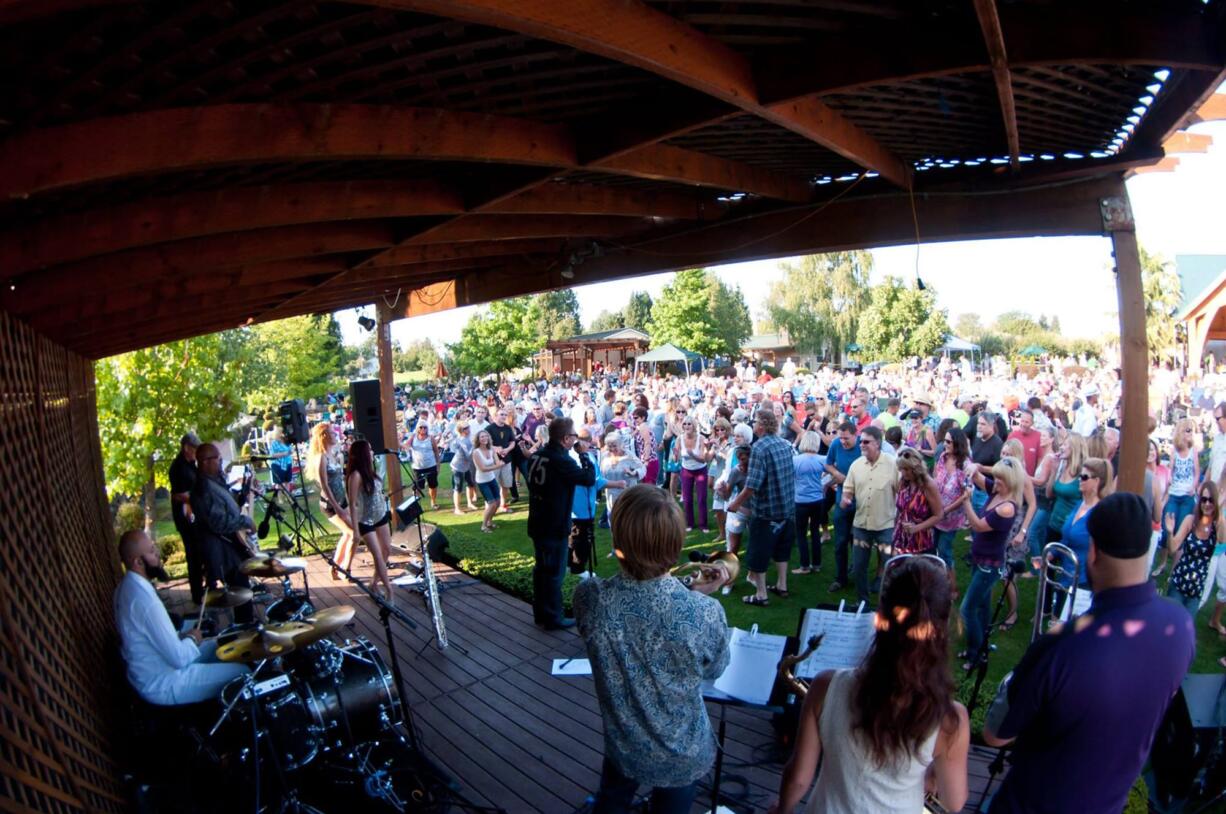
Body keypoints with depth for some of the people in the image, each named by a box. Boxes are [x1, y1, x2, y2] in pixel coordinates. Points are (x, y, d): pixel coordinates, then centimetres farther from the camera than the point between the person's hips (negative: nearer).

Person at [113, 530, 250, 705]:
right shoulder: (144, 598, -31)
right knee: (241, 673, -5)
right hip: (163, 685, -10)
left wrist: (181, 637, 6)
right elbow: (179, 658, -27)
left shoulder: (126, 587, 0)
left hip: (148, 674, 10)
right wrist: (192, 638, -9)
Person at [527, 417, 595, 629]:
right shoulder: (562, 460, -22)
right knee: (554, 572, 3)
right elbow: (589, 478, -19)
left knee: (542, 568, 18)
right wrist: (584, 455, -4)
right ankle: (553, 618, 13)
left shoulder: (536, 455, 4)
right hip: (555, 526, -8)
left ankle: (540, 612, 30)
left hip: (537, 523, 8)